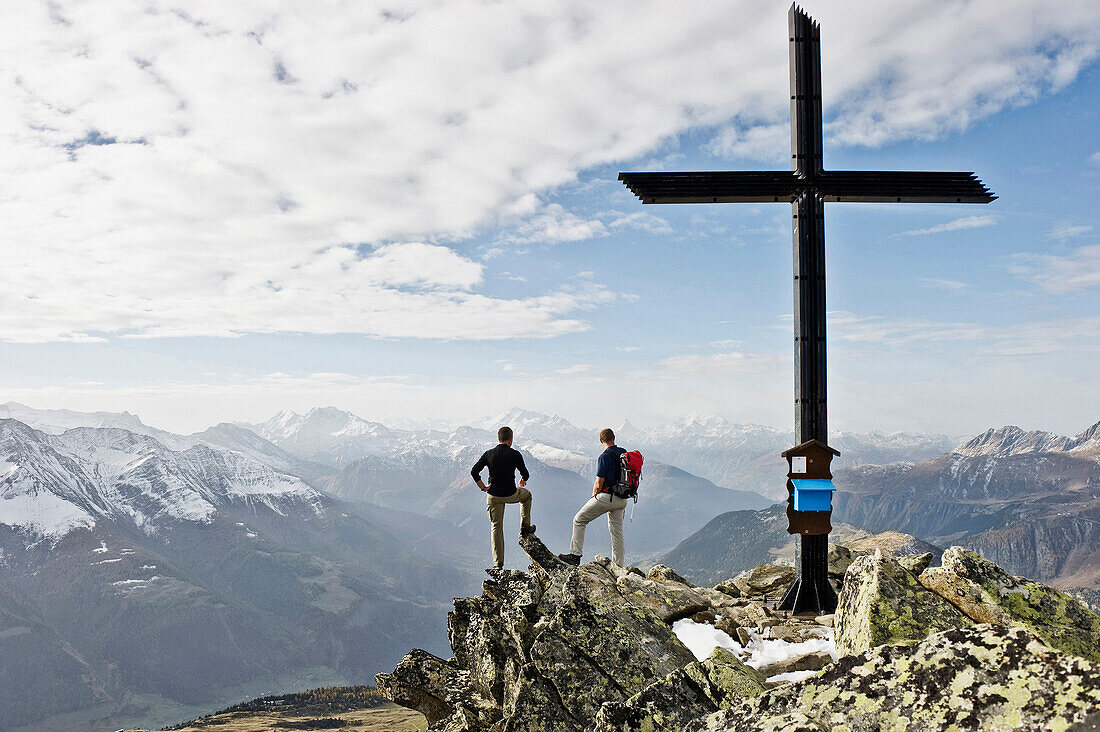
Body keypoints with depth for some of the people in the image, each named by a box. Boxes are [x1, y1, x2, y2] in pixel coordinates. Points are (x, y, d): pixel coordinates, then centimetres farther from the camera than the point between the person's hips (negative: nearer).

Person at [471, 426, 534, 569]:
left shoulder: (488, 454, -3)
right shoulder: (515, 454, -12)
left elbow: (474, 471, -6)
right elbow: (525, 474, -4)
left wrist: (483, 487, 2)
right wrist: (523, 481, 19)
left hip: (493, 496, 3)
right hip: (511, 495, -3)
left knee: (496, 527, 14)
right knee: (527, 495, 31)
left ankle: (498, 562, 10)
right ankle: (525, 527, 33)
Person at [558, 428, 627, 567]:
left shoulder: (604, 457, -15)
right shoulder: (624, 454, 6)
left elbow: (599, 484, -15)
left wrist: (594, 497, 3)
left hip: (606, 497, -7)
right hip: (622, 500, 7)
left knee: (579, 520, 6)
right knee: (617, 531, 12)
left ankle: (575, 555, 4)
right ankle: (618, 567, 12)